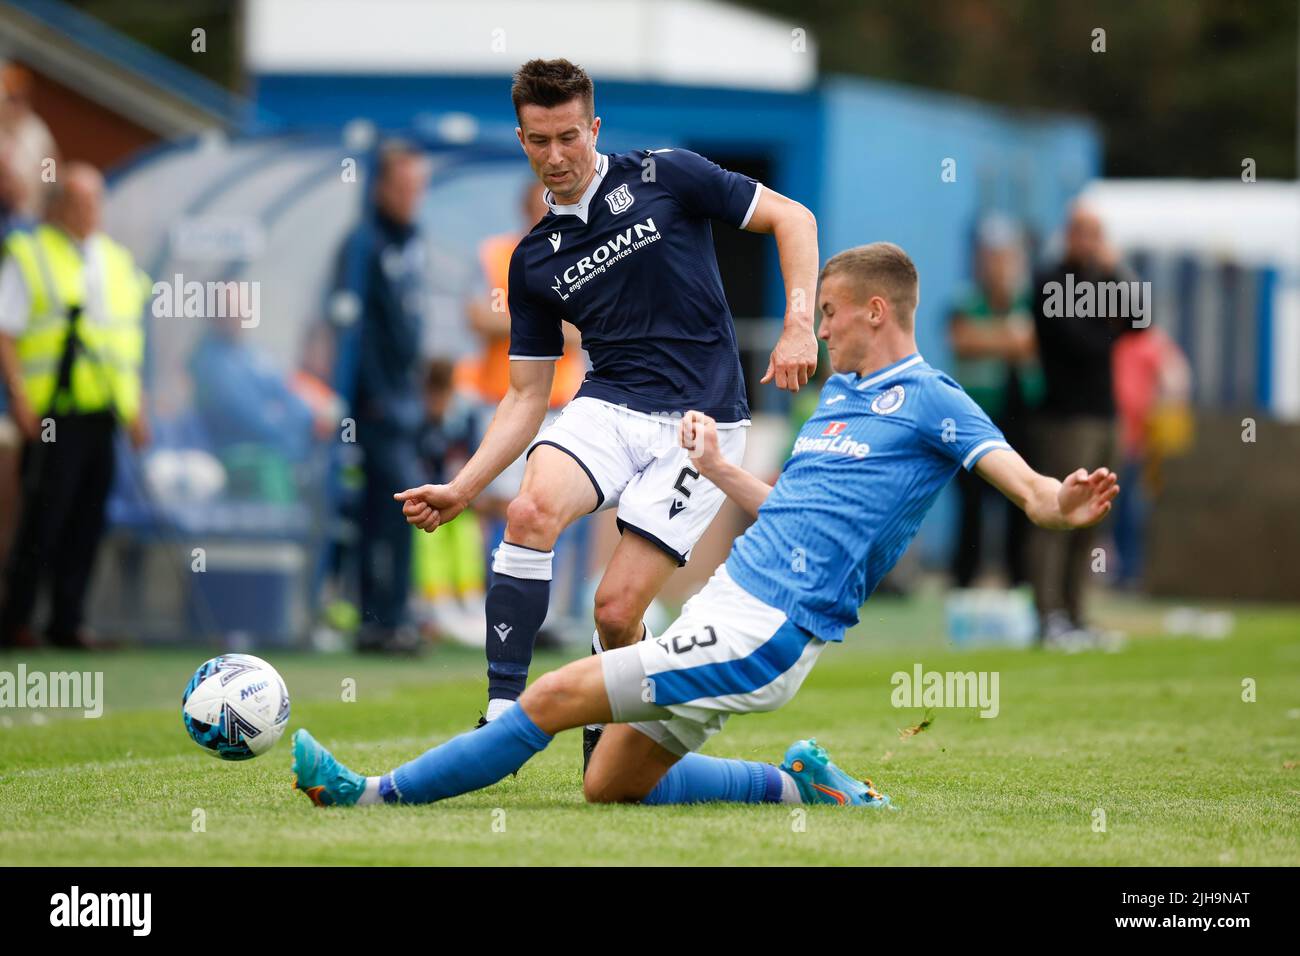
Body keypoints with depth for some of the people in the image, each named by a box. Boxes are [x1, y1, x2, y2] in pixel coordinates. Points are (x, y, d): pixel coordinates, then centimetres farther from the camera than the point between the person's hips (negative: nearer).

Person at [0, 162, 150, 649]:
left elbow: (131, 343, 23)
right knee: (42, 519, -7)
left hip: (102, 414, 6)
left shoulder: (117, 262, 18)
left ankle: (67, 622, 10)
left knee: (86, 522, 5)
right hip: (51, 414, -6)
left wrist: (138, 408, 17)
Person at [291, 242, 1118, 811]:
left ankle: (378, 793, -3)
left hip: (763, 633, -10)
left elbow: (1021, 481, -19)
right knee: (612, 785, 10)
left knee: (555, 696, -12)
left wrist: (1060, 504, -40)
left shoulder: (931, 401, -7)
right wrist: (717, 467, 21)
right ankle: (801, 788, 15)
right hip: (730, 600, 10)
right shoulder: (841, 395, 19)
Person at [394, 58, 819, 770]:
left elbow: (791, 218, 2)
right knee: (532, 511, -29)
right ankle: (502, 716, -26)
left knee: (616, 611, -12)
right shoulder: (534, 259, 11)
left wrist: (799, 325, -12)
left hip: (701, 422, -3)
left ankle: (611, 739, 19)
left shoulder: (664, 177, -1)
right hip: (609, 405, 3)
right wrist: (460, 490, 3)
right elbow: (526, 398, 14)